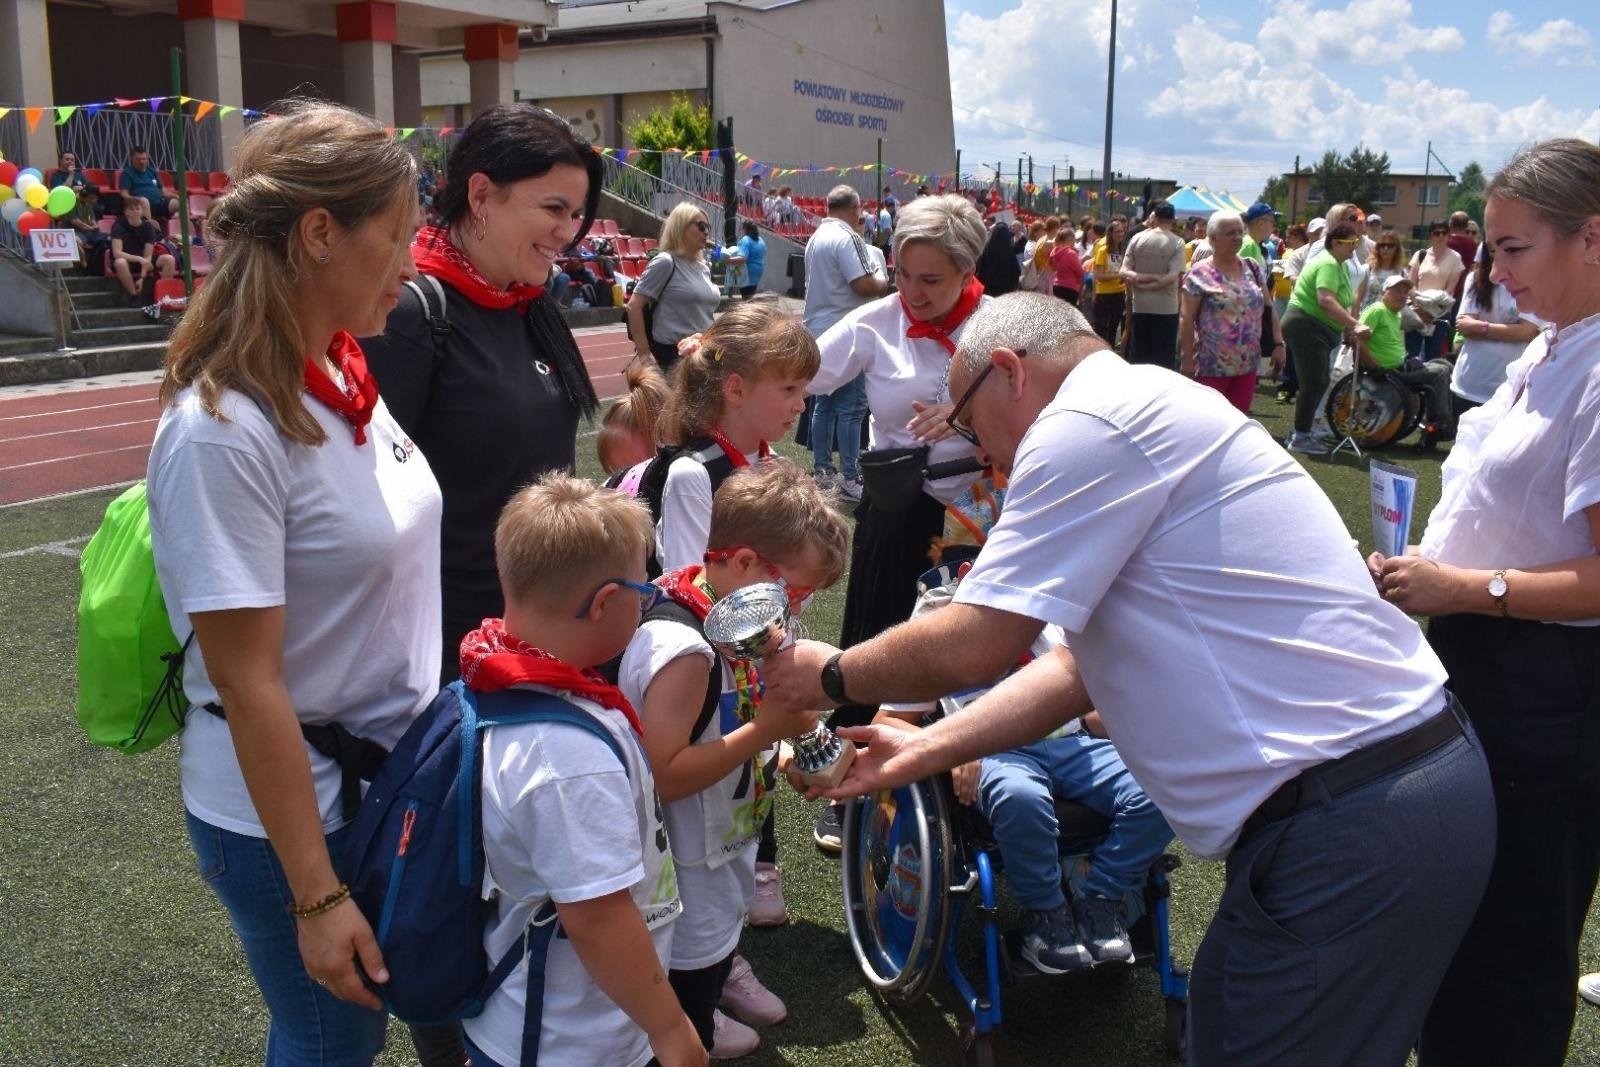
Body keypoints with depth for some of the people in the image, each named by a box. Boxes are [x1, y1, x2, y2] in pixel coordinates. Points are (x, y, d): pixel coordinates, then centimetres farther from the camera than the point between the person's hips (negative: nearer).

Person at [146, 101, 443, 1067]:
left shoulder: (348, 378, -1)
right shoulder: (224, 431, -24)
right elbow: (248, 684, -23)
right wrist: (316, 897, -19)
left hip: (397, 777, 7)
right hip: (291, 811, -7)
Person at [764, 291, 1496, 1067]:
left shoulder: (1087, 419, -13)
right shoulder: (1147, 412, 17)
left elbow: (971, 647, -14)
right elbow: (1079, 664, 17)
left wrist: (832, 676, 4)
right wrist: (922, 751, 18)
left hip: (1350, 828, -9)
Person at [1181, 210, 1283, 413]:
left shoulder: (1253, 269, 9)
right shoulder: (1200, 275, -7)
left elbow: (1268, 310, 12)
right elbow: (1188, 320, -7)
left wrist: (1278, 343, 4)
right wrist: (1188, 359, -11)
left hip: (1247, 363, 5)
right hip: (1212, 365, -5)